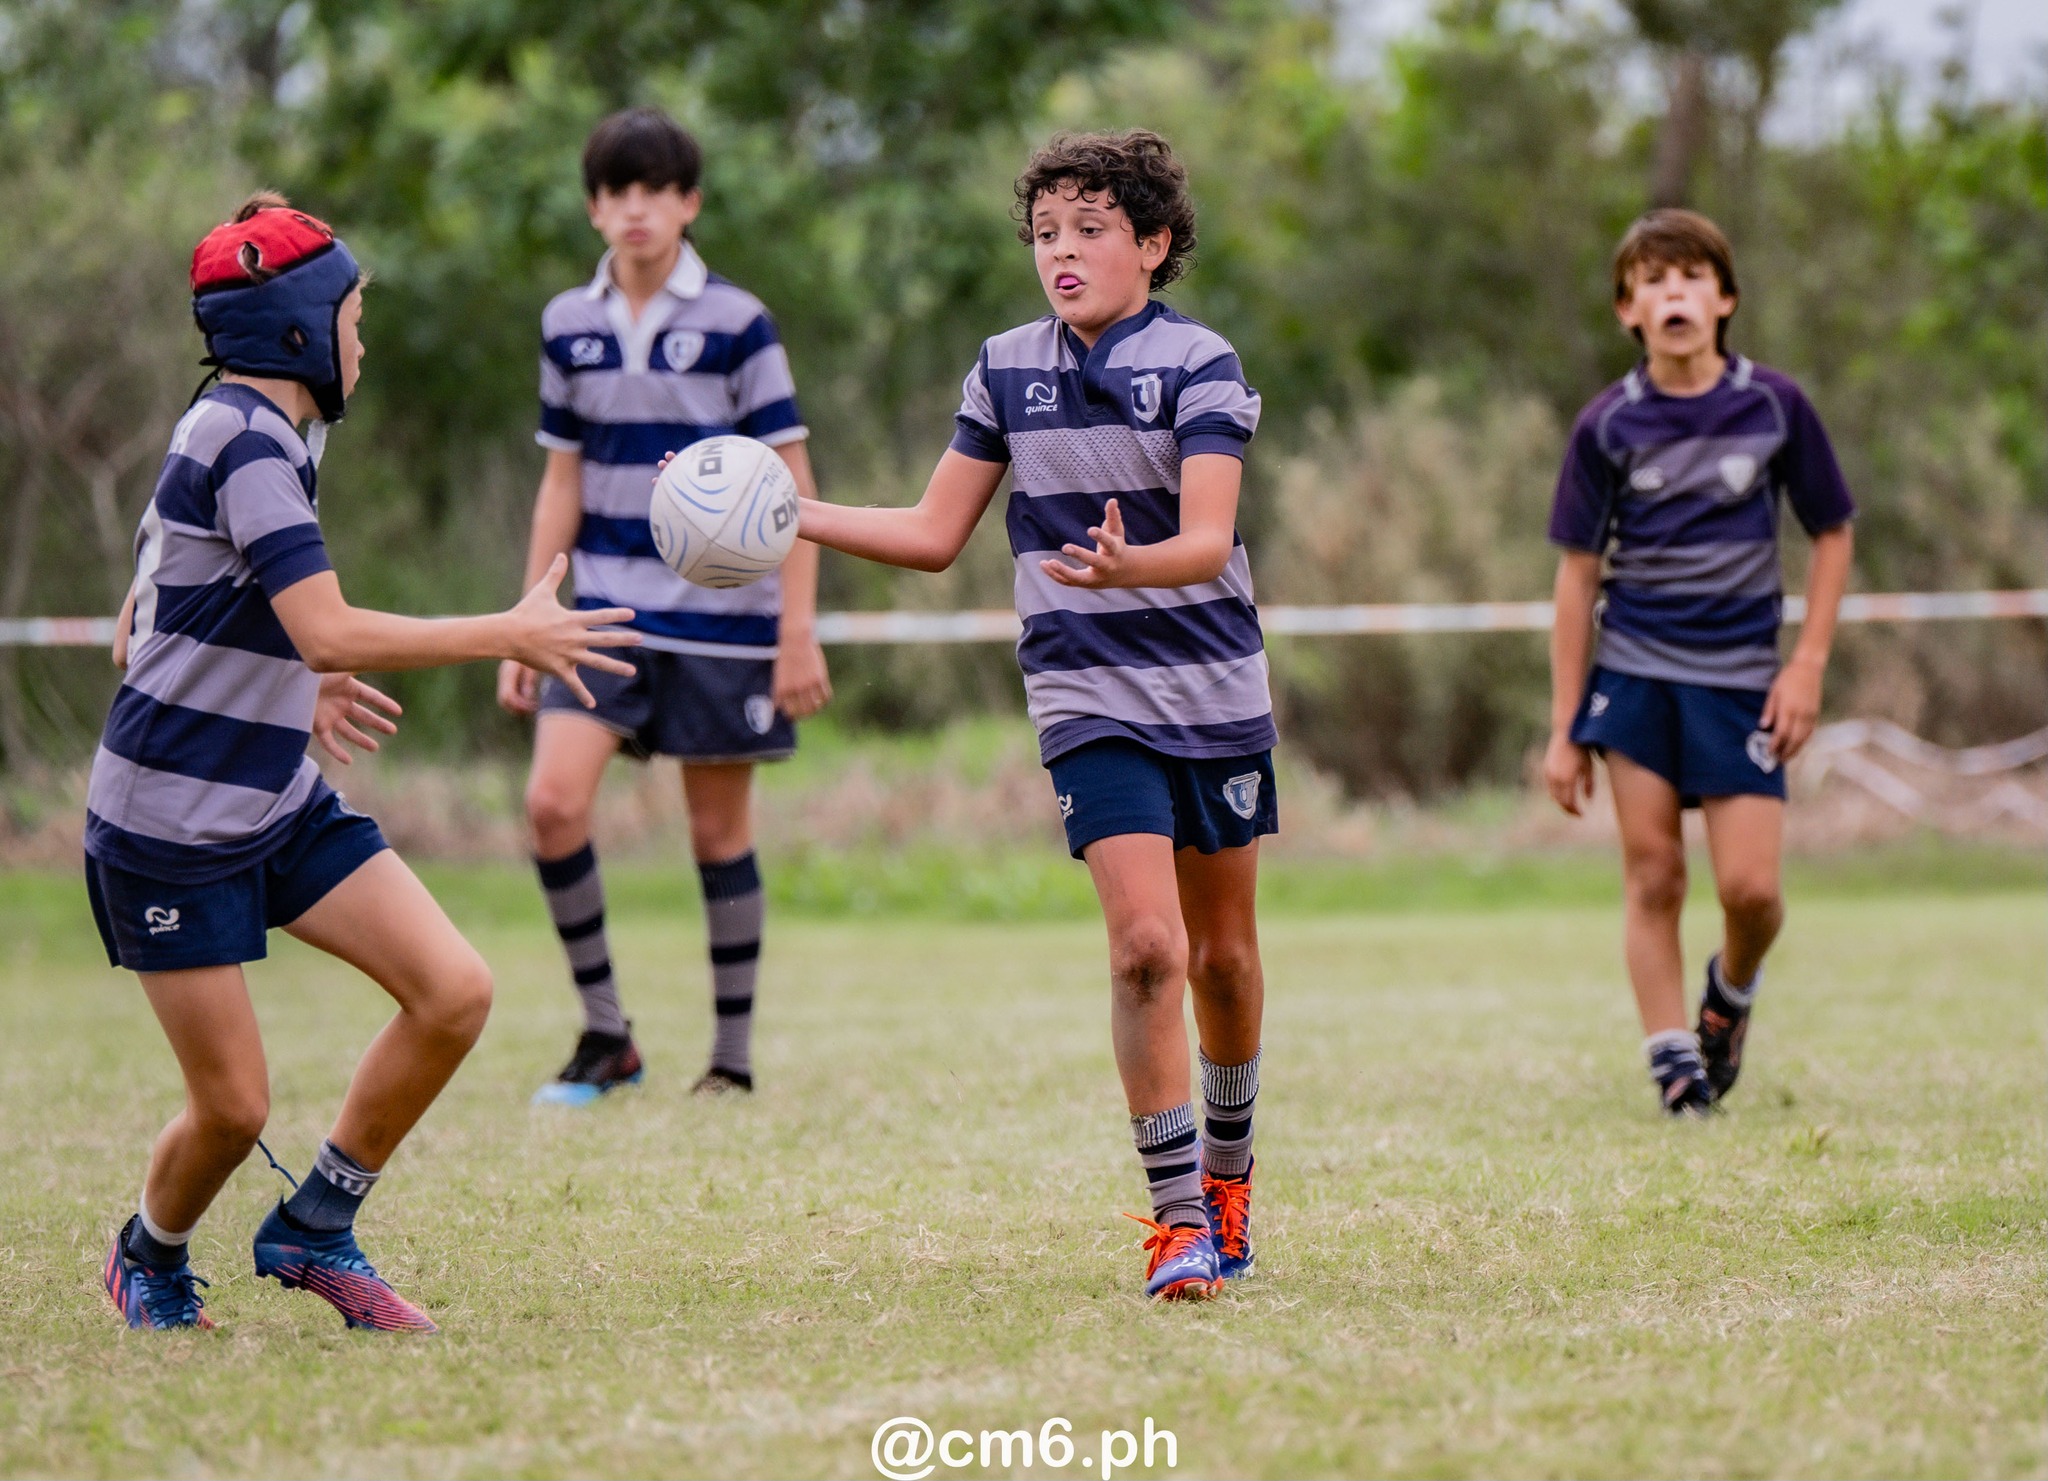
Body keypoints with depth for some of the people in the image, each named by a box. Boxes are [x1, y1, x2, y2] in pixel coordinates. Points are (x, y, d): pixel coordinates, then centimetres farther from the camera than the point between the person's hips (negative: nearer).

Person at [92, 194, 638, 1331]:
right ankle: (149, 1259, 29)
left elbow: (136, 630, 20)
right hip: (171, 826, -9)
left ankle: (313, 1233, 11)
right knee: (233, 1107, -3)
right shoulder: (246, 444, -18)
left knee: (454, 992, -6)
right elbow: (329, 633, -29)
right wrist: (510, 635, -23)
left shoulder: (236, 433, 11)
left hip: (281, 808, 9)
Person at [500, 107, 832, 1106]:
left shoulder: (735, 323, -5)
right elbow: (562, 482, 14)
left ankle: (733, 1056, 15)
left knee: (719, 829, 3)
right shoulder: (569, 326, 6)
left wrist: (798, 633, -9)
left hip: (720, 618, -3)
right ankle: (605, 1034, 1)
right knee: (552, 802, -13)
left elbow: (790, 482, -4)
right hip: (607, 611, 3)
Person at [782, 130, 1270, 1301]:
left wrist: (1127, 566, -40)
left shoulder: (1198, 364, -8)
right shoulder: (1007, 370, 4)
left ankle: (1228, 1171, 35)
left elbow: (1208, 543, -19)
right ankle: (1177, 1218, -10)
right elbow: (935, 535, 11)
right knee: (1147, 945, -15)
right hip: (1093, 703, 1)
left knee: (1223, 955, 10)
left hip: (1216, 692, -1)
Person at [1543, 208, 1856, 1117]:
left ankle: (1732, 992, 25)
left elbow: (1832, 533, 9)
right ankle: (1673, 1066, 3)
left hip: (1738, 677, 0)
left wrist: (1808, 665, -1)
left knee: (1751, 888, -6)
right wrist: (1564, 728, 0)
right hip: (1634, 672, 0)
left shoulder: (1774, 405, -1)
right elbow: (1578, 572, 3)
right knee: (1652, 876, -3)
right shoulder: (1609, 425, -1)